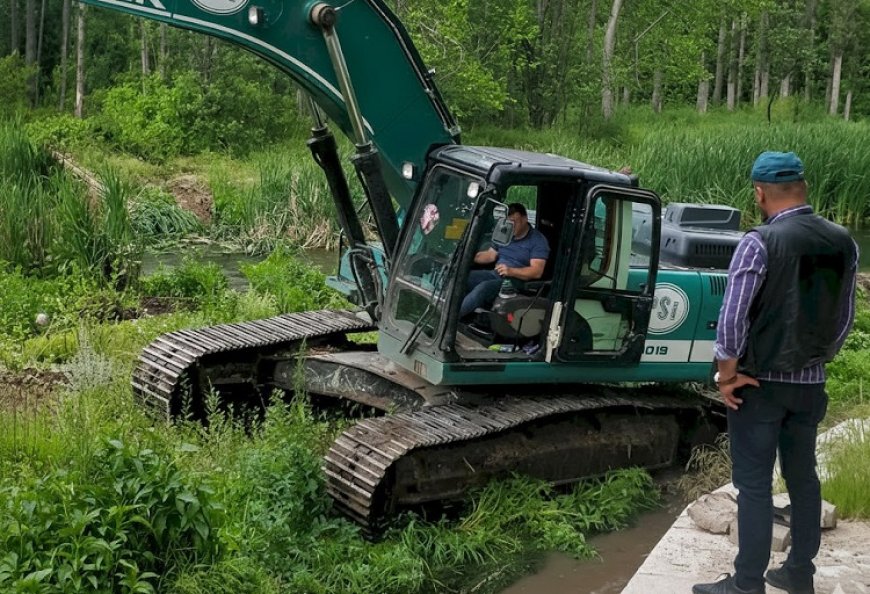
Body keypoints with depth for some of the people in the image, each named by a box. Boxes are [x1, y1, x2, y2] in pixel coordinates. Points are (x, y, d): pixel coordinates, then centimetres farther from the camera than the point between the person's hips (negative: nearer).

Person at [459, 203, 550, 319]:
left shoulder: (538, 240, -6)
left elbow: (537, 272, -16)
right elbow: (491, 255, 20)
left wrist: (511, 271, -29)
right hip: (494, 274, 7)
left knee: (483, 287, -34)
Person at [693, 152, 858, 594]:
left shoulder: (760, 242, -17)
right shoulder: (843, 243, 1)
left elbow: (732, 317, -19)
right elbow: (845, 317, 9)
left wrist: (727, 374, -8)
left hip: (761, 382, -6)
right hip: (811, 383, 6)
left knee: (753, 484, 0)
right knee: (802, 475, 17)